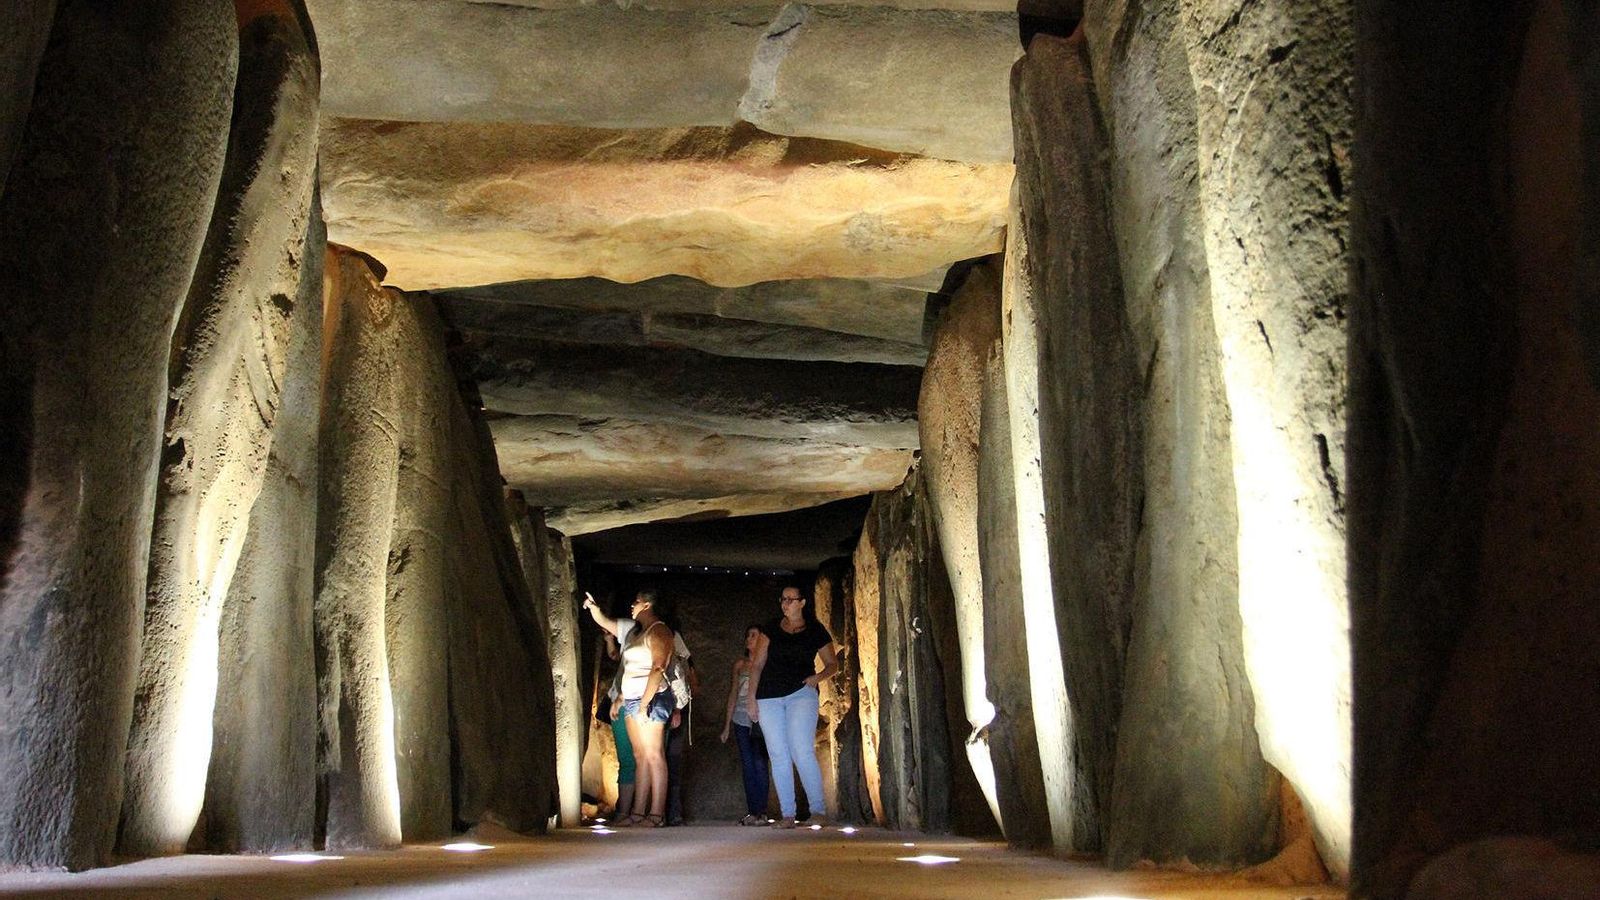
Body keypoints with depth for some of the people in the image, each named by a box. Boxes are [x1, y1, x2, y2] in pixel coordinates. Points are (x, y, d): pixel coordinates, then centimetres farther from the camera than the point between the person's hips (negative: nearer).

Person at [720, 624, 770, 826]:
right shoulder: (739, 664, 15)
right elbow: (733, 693, 16)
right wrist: (727, 723, 12)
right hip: (741, 718, 4)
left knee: (759, 763, -10)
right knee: (747, 765, 3)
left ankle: (762, 812, -8)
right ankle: (751, 812, 5)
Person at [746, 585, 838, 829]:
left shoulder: (816, 630, 5)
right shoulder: (771, 628, 10)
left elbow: (832, 664, 13)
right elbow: (757, 664, 9)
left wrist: (818, 677, -7)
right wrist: (751, 696, 2)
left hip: (801, 693, -3)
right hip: (769, 698, 3)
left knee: (802, 752, -16)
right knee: (778, 756, 1)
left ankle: (817, 810, -11)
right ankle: (787, 815, 5)